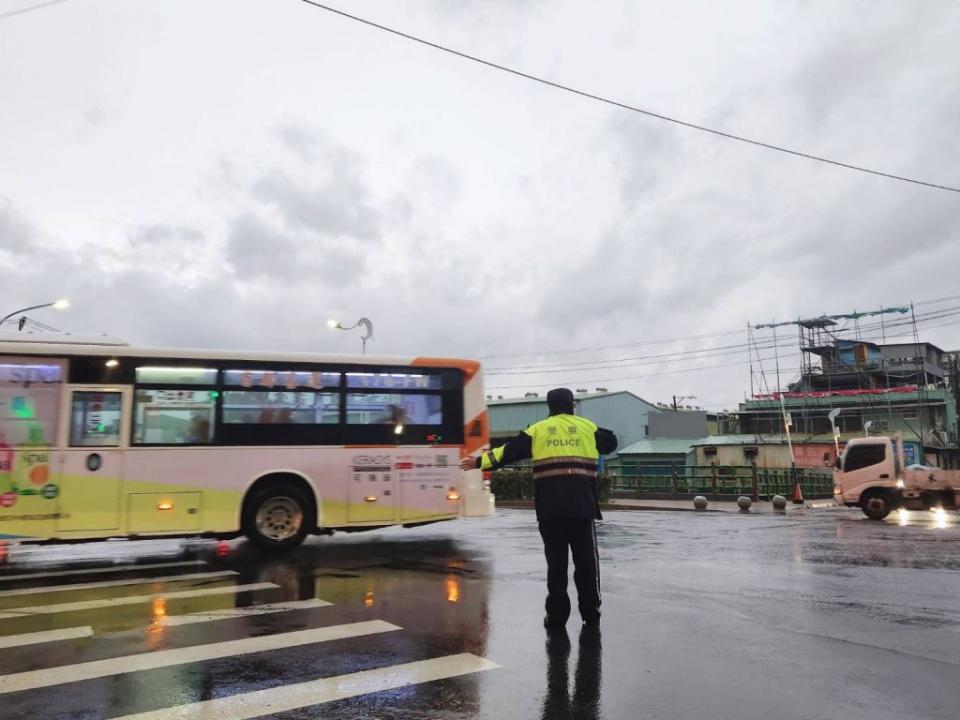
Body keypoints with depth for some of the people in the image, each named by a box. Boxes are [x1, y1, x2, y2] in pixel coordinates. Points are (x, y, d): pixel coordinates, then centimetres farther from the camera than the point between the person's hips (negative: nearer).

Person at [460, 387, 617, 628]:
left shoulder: (538, 429, 8)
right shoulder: (587, 426, 9)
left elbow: (509, 451, 8)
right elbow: (610, 442, 23)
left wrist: (480, 461, 17)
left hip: (550, 507, 0)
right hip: (582, 505, 0)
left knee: (556, 559, 7)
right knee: (586, 558, 10)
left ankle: (557, 615, 10)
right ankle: (591, 612, 17)